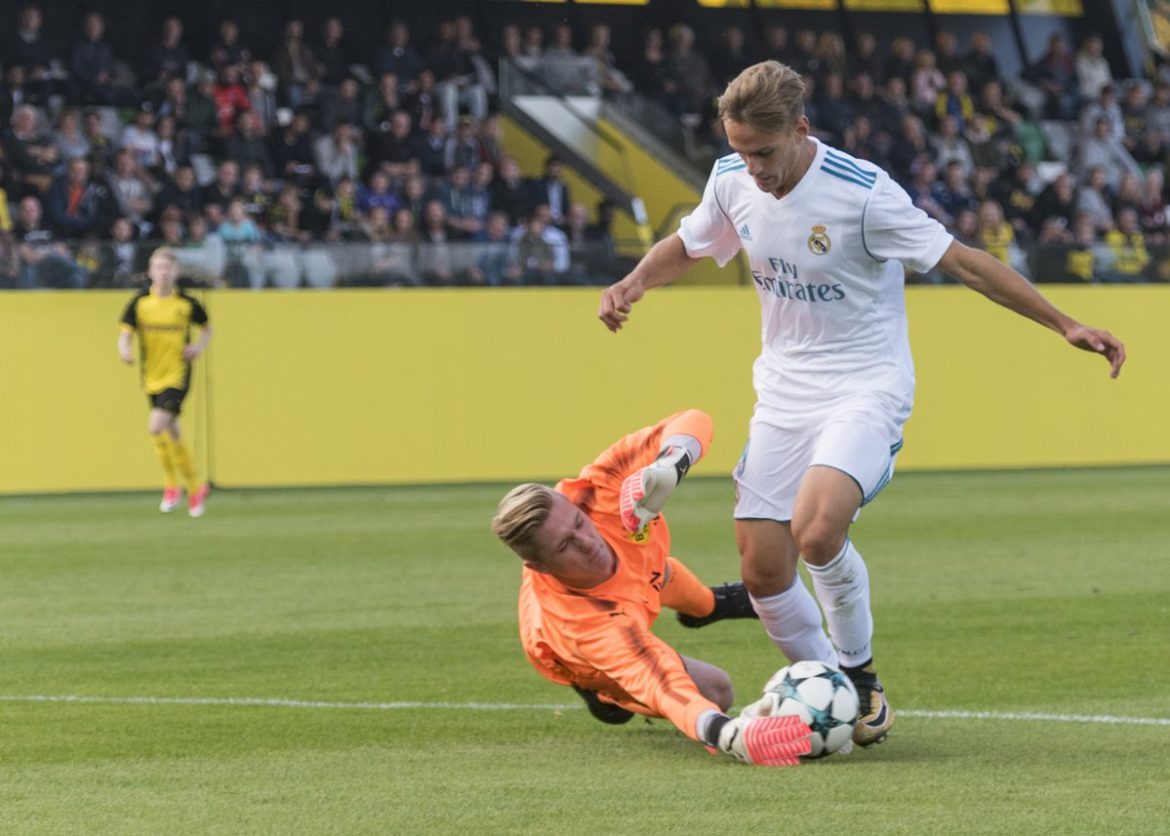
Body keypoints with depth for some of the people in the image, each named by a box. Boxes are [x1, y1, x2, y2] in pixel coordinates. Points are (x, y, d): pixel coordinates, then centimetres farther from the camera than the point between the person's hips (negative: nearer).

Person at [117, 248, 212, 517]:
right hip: (152, 378, 4)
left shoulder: (187, 303, -5)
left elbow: (206, 327, 12)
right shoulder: (139, 303, -2)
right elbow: (126, 333, -4)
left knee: (156, 425, -20)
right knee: (173, 435, 12)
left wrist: (200, 346, -8)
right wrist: (124, 350, -26)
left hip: (177, 376, -4)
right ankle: (194, 489, 30)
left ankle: (171, 484, -2)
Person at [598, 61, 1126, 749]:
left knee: (817, 528, -30)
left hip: (866, 388, -6)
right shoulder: (732, 180, -3)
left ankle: (860, 674, -5)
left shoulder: (863, 192, -20)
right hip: (783, 392, 6)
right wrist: (632, 285, -3)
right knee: (762, 569, -3)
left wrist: (1064, 325, -15)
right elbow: (685, 247, 18)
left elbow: (961, 261, -14)